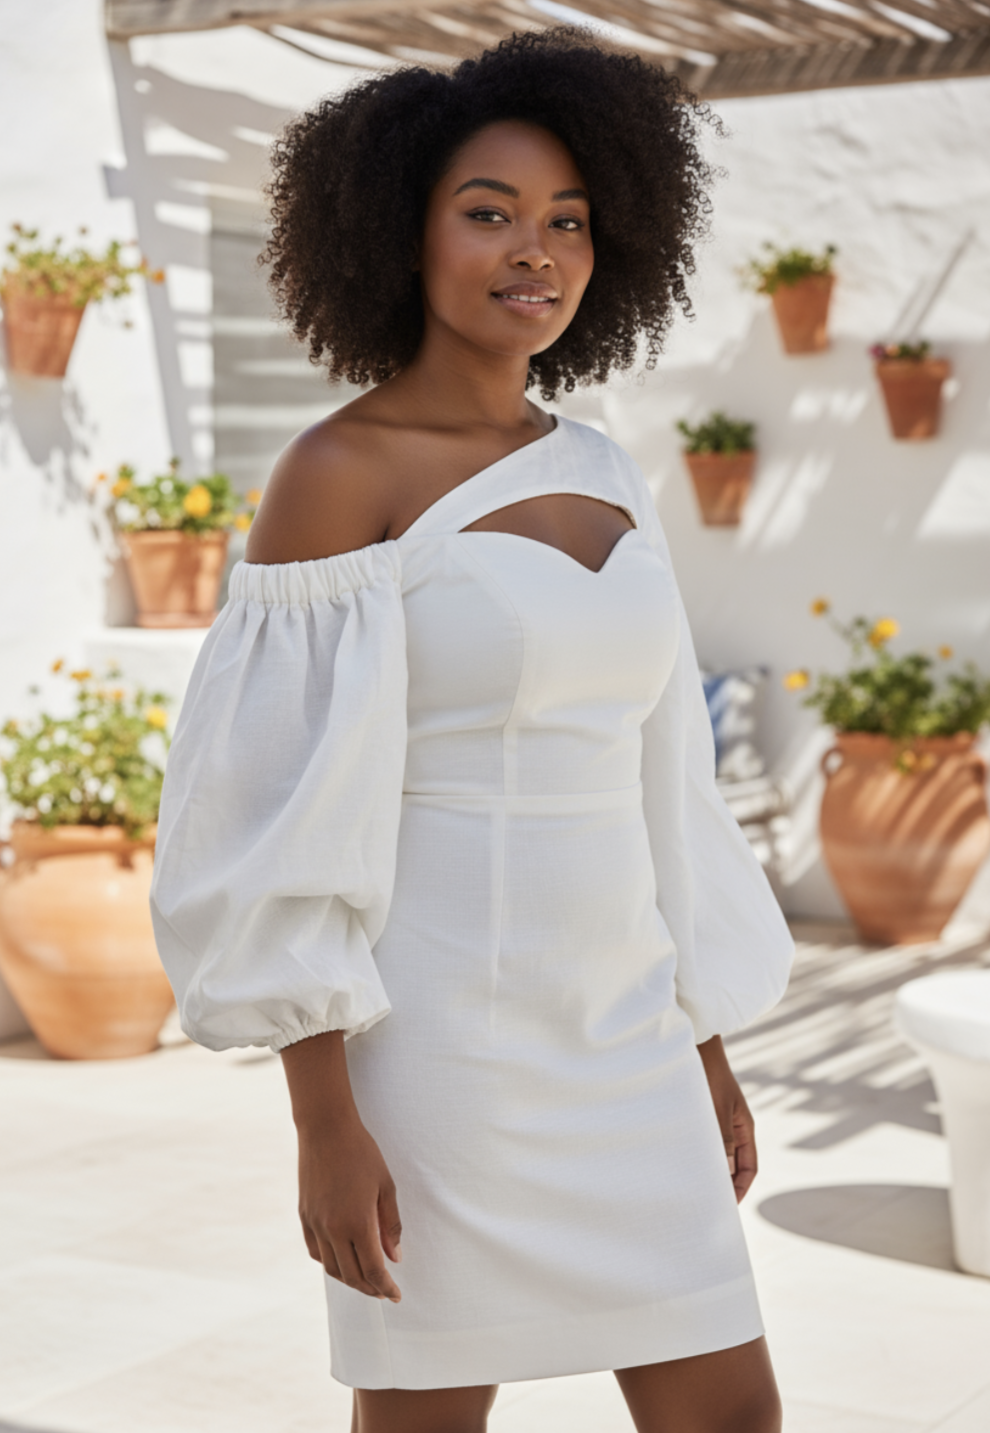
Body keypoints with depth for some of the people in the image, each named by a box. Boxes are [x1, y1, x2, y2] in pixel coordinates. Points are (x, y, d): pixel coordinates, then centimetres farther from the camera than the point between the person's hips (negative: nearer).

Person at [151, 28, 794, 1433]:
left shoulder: (601, 478, 10)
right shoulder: (334, 475, -11)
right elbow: (283, 816, -14)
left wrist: (709, 1052, 15)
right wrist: (324, 1123, -17)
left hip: (612, 1035, 7)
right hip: (433, 1041, -6)